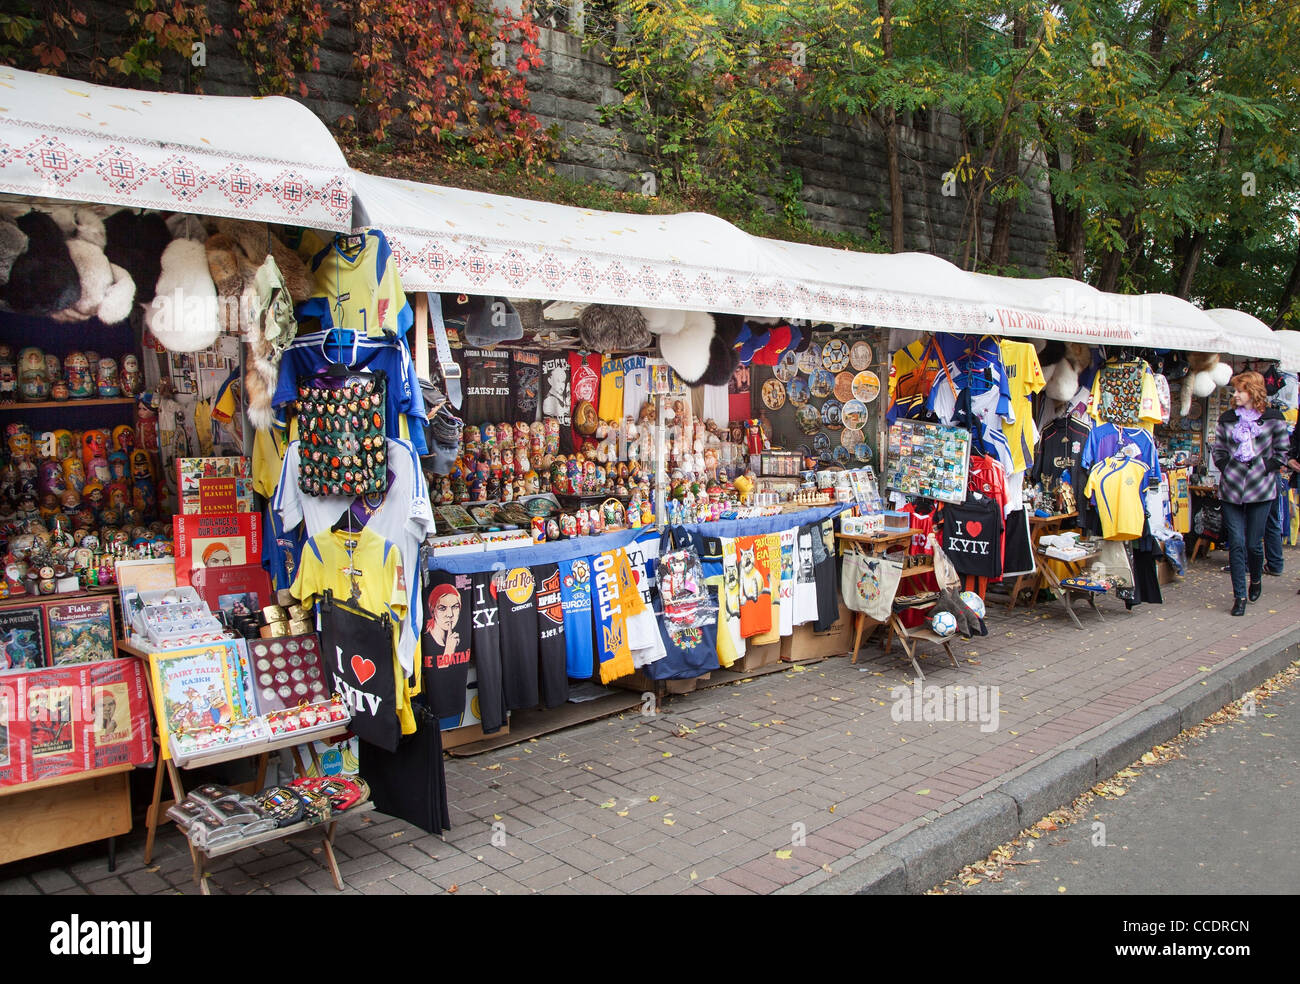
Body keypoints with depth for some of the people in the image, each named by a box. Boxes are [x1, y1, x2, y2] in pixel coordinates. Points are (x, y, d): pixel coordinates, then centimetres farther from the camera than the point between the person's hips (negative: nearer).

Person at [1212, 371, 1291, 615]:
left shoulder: (1273, 419, 1)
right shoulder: (1227, 419, 8)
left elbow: (1281, 453, 5)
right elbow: (1218, 451, 13)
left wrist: (1265, 471, -4)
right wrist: (1227, 470, -1)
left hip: (1260, 490, -2)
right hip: (1231, 489, 2)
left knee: (1254, 543, 3)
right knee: (1236, 543, -2)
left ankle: (1256, 579, 32)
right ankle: (1239, 595, 4)